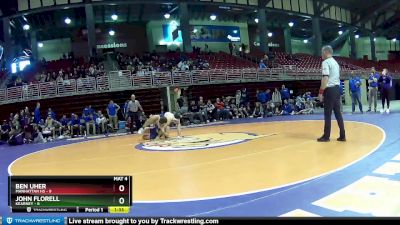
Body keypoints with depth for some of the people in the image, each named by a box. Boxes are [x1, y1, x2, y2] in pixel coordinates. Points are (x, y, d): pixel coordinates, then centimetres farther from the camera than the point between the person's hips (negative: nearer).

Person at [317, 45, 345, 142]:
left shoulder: (326, 62, -10)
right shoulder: (335, 62, 18)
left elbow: (325, 78, -18)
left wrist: (321, 92, -16)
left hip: (330, 89, -8)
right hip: (337, 88, 8)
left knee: (328, 114, -2)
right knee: (338, 113, 11)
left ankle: (326, 136, 5)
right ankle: (342, 135, 14)